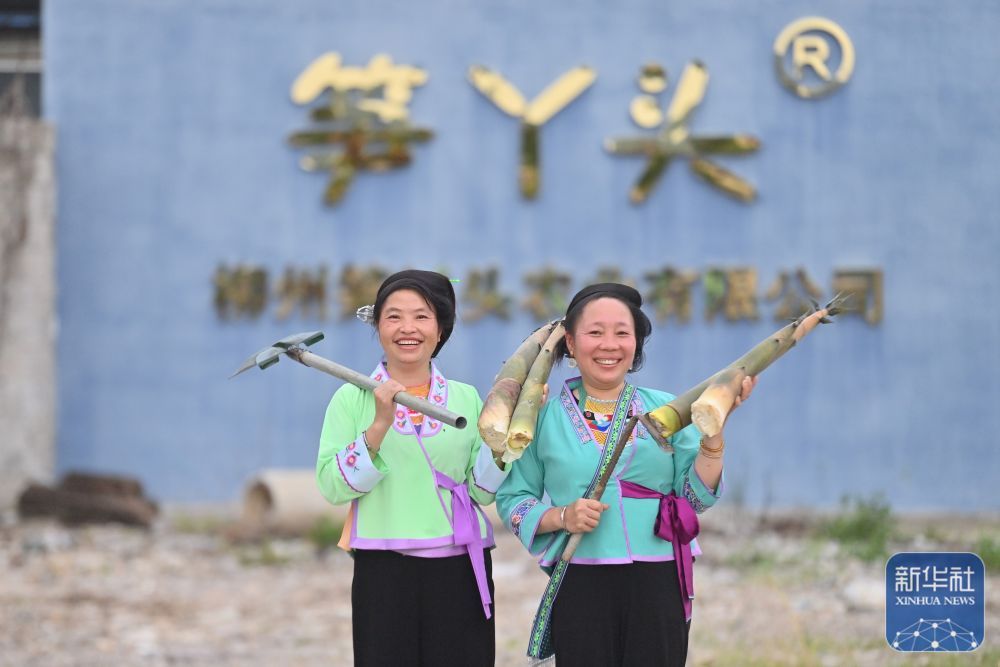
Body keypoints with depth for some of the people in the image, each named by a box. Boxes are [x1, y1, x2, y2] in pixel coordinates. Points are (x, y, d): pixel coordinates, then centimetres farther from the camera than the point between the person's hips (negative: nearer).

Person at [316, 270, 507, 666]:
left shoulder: (466, 398, 9)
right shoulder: (353, 398, 3)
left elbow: (483, 491, 3)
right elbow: (333, 487, -9)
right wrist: (379, 426, -18)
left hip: (460, 572, 2)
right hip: (383, 573, -2)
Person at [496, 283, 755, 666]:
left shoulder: (666, 410, 9)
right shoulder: (544, 415, 5)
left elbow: (696, 498, 2)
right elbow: (512, 499, 4)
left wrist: (713, 429, -9)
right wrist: (561, 517, -13)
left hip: (660, 586, 1)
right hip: (581, 587, -1)